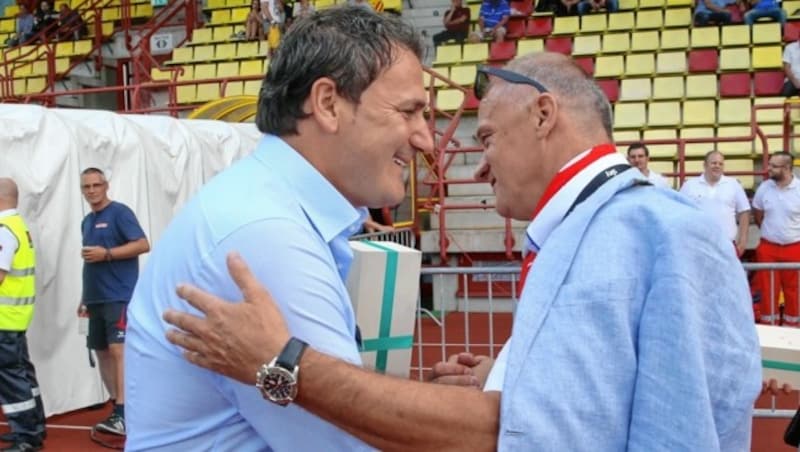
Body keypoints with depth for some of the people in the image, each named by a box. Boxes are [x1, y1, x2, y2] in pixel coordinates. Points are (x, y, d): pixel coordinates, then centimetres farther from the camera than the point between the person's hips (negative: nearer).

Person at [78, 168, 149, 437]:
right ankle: (118, 408, 19)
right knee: (102, 351, 10)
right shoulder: (87, 221, 18)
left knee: (118, 349, -15)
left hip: (119, 296, -9)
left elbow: (143, 245, -15)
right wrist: (85, 298, 22)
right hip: (96, 297, 9)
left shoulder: (120, 212, -6)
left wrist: (106, 253, -19)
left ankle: (123, 414, -18)